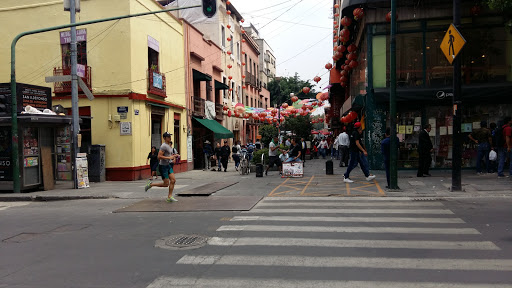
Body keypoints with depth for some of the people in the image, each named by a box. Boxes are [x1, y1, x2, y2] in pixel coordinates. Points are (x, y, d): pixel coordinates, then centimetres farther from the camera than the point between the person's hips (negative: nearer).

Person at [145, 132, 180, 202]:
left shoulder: (169, 145, 12)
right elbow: (159, 156, -24)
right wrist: (169, 157, -24)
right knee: (166, 184, -4)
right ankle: (151, 184, 13)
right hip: (163, 166, -9)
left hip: (168, 165, 9)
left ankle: (169, 197, 6)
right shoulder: (164, 146, -18)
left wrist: (174, 156, 11)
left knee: (173, 180, 0)